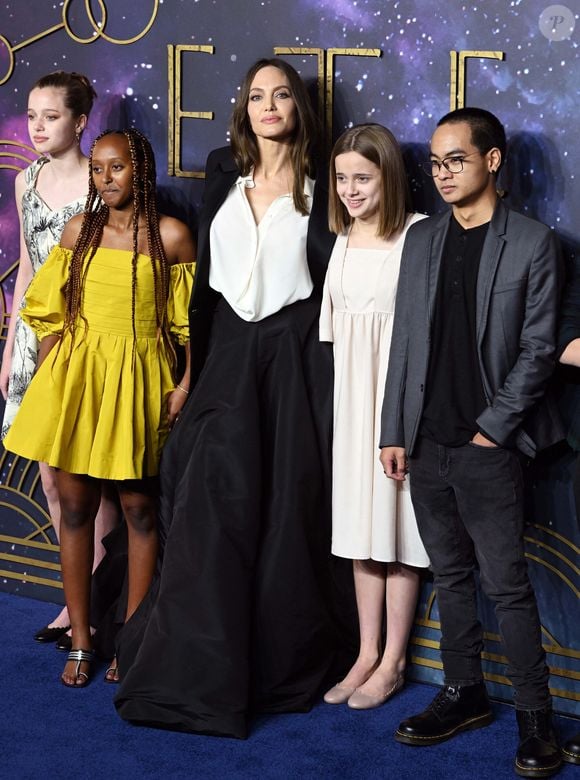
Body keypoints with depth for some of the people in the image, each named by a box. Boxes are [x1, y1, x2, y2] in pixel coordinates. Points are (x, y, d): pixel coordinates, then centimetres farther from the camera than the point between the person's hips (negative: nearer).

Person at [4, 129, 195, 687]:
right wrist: (48, 380, 1)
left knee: (138, 507, 3)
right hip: (76, 376, 3)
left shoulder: (170, 236, -1)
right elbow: (49, 313, 9)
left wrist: (186, 386, -9)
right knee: (74, 506, 4)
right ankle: (80, 642, 15)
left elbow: (195, 320, 0)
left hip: (138, 379, -2)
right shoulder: (80, 231, 7)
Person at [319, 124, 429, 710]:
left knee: (396, 523, 2)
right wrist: (334, 389, 11)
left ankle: (392, 662, 13)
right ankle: (367, 654, 21)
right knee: (360, 527, 11)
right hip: (349, 389, 7)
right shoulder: (343, 237, 11)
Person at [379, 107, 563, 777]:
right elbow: (404, 341, 10)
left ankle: (534, 715, 7)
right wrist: (395, 432, 7)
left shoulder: (532, 244, -4)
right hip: (427, 444, 5)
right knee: (450, 577, 13)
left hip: (488, 447, -5)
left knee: (506, 584, -2)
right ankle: (463, 694, 25)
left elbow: (538, 349, -6)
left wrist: (494, 427, -10)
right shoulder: (422, 239, 10)